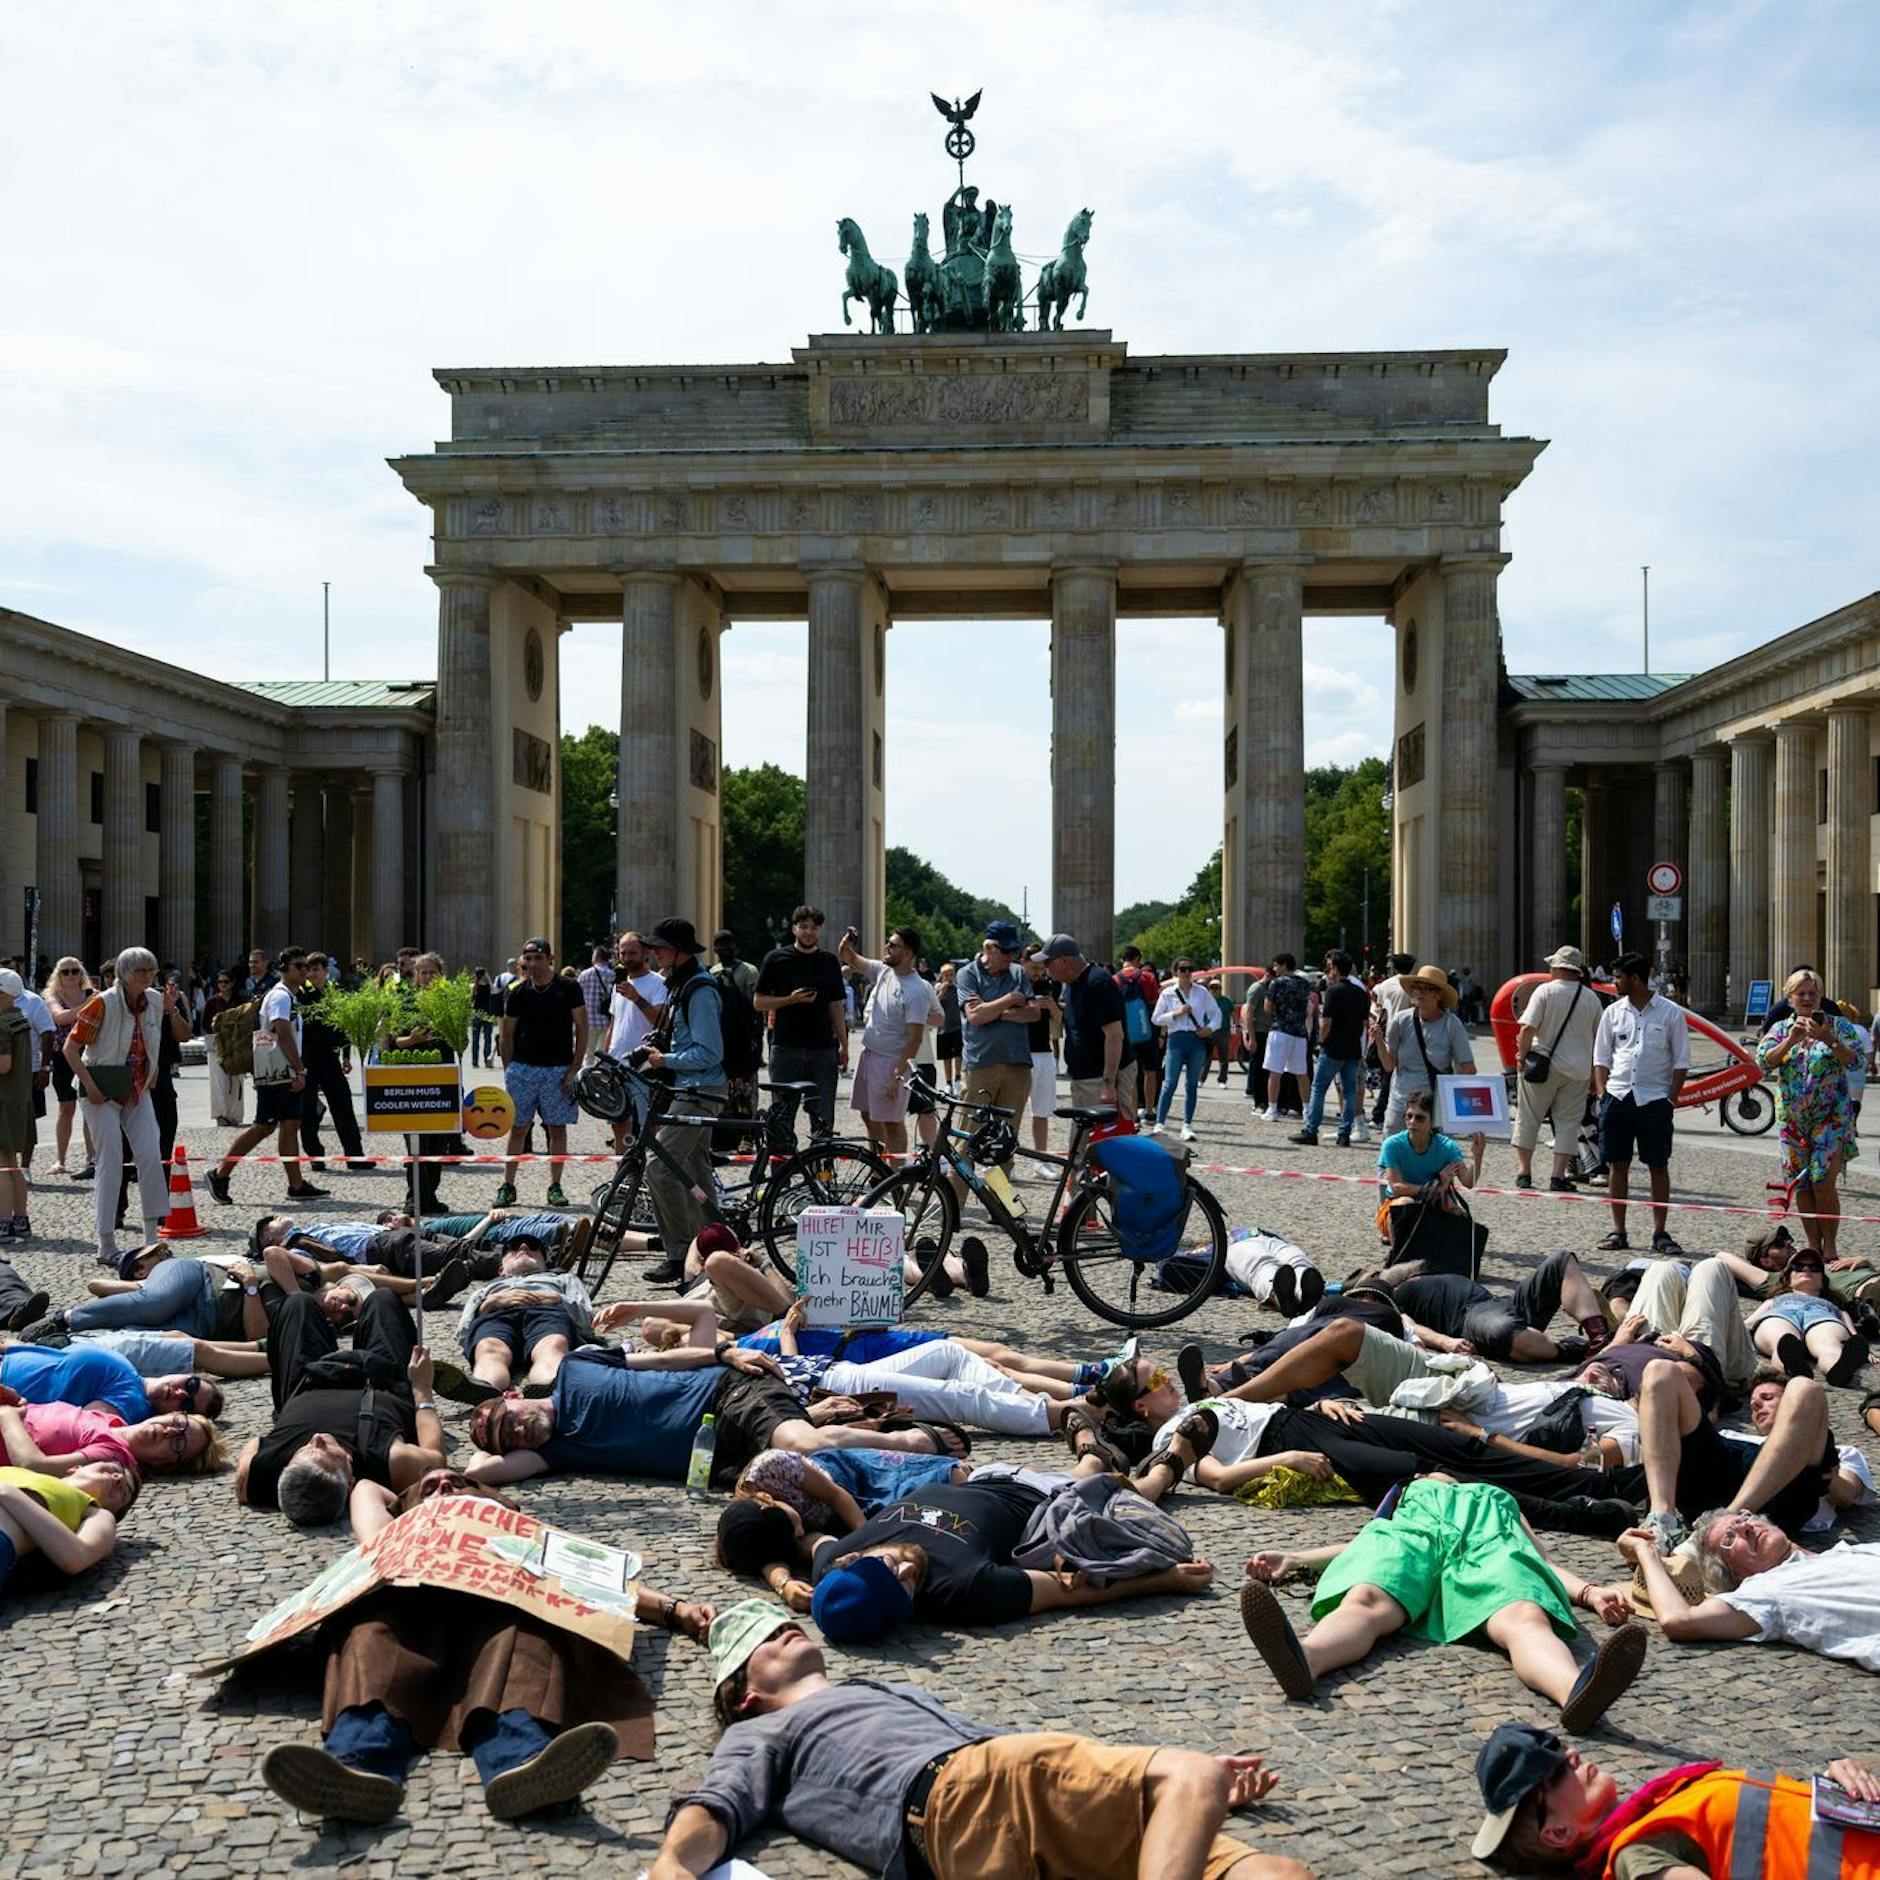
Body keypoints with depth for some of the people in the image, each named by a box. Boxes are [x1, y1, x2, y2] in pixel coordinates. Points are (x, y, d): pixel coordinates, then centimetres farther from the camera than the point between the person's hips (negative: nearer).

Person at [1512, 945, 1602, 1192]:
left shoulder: (1544, 991, -7)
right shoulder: (1591, 998, 5)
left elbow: (1527, 1028, -17)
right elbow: (1599, 1038, 11)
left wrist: (1522, 1055, -4)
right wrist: (1595, 1074, 19)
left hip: (1542, 1065, -2)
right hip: (1577, 1070, 3)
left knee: (1528, 1119, 9)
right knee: (1568, 1122, 6)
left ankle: (1523, 1172, 12)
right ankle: (1559, 1176, 0)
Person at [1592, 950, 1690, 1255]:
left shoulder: (1670, 1013, -1)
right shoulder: (1613, 1013, 8)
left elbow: (1681, 1061, 1)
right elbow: (1601, 1058, 12)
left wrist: (1671, 1099, -6)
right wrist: (1602, 1093, 1)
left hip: (1654, 1100, -3)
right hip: (1617, 1096, 3)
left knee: (1658, 1167, 2)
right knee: (1617, 1165, 4)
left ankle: (1660, 1233, 8)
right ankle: (1618, 1232, 11)